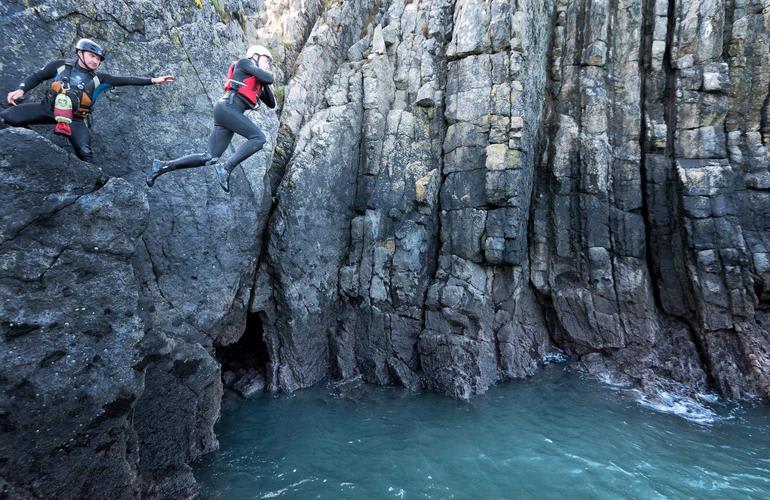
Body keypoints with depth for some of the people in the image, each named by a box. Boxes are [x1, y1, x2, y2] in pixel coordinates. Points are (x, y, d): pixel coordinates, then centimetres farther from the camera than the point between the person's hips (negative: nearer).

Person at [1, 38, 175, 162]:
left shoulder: (98, 79, 4)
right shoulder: (61, 65, 4)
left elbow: (125, 80, -1)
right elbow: (37, 76, 13)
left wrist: (152, 80, -8)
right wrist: (21, 89, -4)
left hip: (75, 119, -1)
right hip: (49, 108, 1)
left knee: (85, 153, -19)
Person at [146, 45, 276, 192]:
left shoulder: (257, 83, 33)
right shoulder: (244, 62, 10)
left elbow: (271, 104, 29)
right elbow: (269, 79, -4)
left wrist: (265, 83, 18)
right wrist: (267, 73, 20)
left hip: (229, 114, 9)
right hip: (226, 108, -9)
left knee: (208, 158, 2)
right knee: (259, 138, -21)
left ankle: (162, 166, 7)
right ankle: (226, 167, -27)